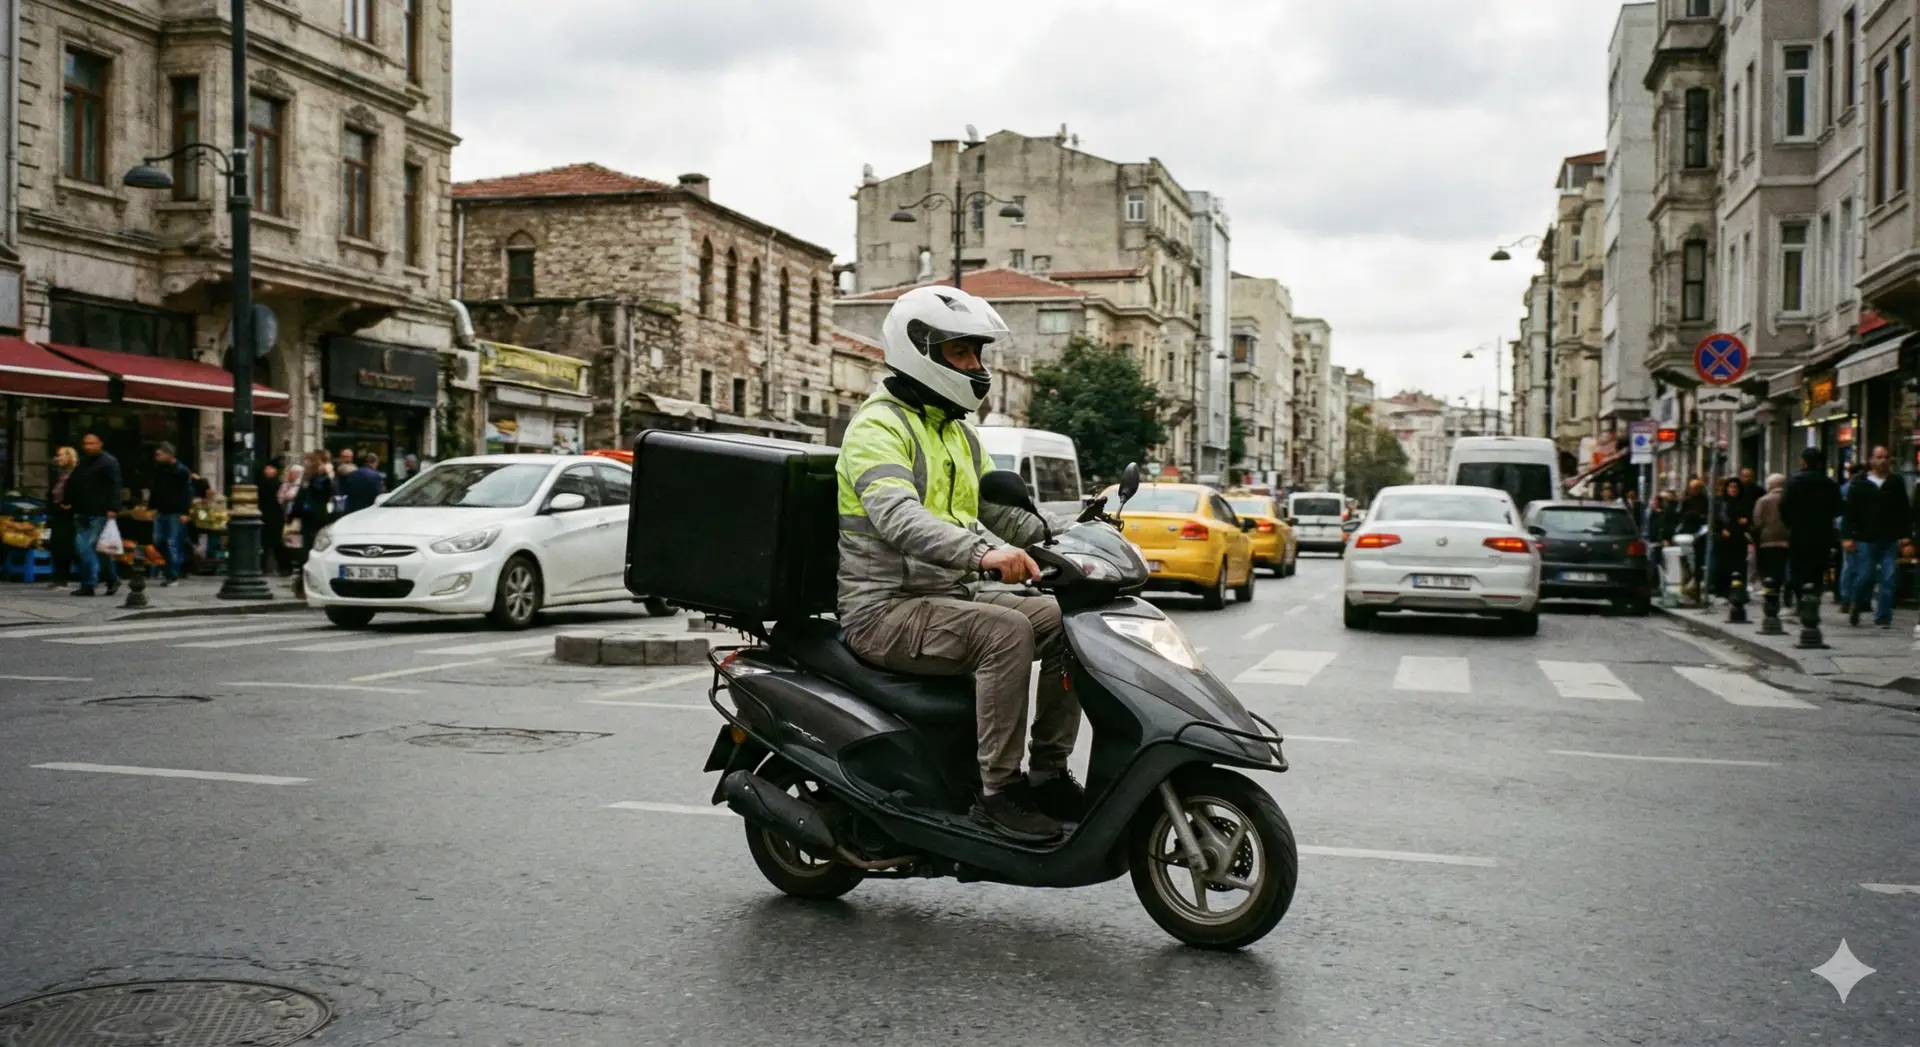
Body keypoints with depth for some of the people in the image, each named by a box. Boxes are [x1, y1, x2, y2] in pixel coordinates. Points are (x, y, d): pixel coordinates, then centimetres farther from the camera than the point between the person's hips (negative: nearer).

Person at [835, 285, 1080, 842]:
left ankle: (1048, 771, 2)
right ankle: (999, 790, -24)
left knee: (1066, 621, -4)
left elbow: (996, 508, 19)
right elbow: (896, 515, -29)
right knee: (1008, 632, -30)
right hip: (887, 609, -9)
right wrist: (981, 552, -44)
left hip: (950, 596, 9)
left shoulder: (959, 433, 19)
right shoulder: (878, 426, -12)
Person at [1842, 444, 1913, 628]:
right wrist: (1848, 537, -7)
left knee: (1888, 578, -4)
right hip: (1866, 539, -2)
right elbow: (1851, 512, 0)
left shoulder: (1897, 483, 9)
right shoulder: (1859, 484, 2)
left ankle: (1883, 618, 2)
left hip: (1890, 540, 2)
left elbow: (1904, 512, 9)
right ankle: (1854, 607, 25)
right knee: (1866, 576, -1)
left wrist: (1905, 535, 1)